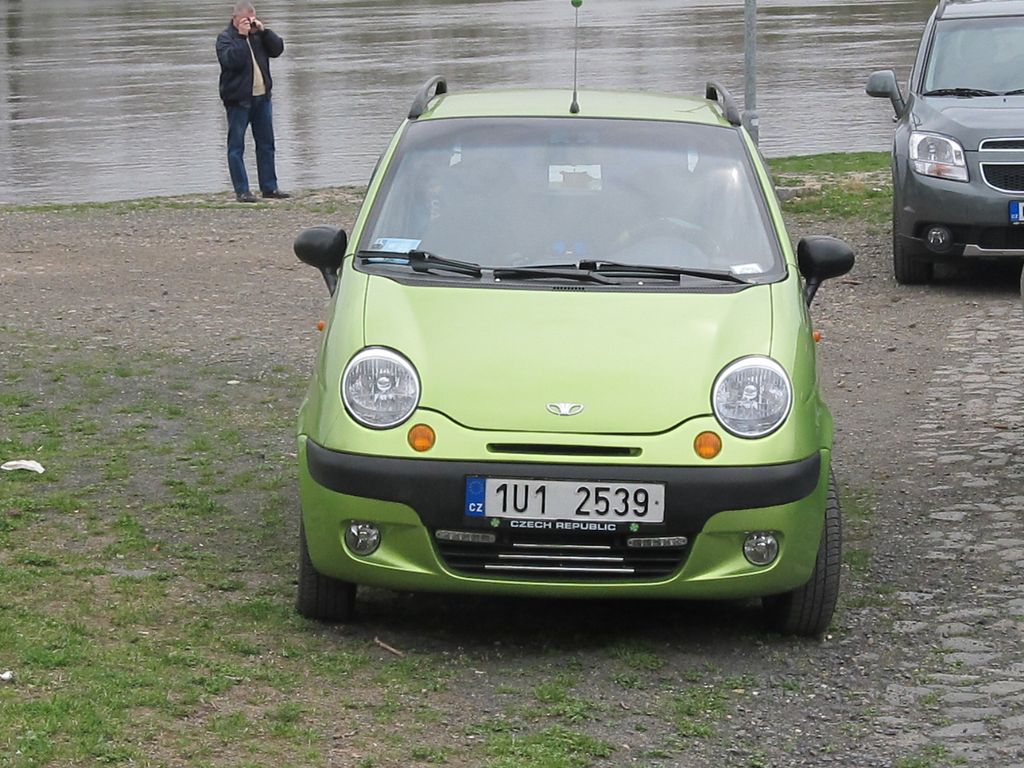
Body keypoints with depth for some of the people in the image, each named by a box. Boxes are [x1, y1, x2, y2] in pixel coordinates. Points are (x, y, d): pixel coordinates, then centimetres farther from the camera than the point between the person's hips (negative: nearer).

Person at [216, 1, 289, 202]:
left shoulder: (258, 34, 12)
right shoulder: (225, 38, -5)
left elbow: (277, 49, 2)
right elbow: (231, 60, -22)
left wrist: (264, 31, -8)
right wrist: (241, 37, -23)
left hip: (262, 97, 6)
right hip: (238, 99, -6)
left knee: (266, 144, 10)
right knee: (236, 146, -3)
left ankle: (269, 187, 18)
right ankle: (241, 191, -1)